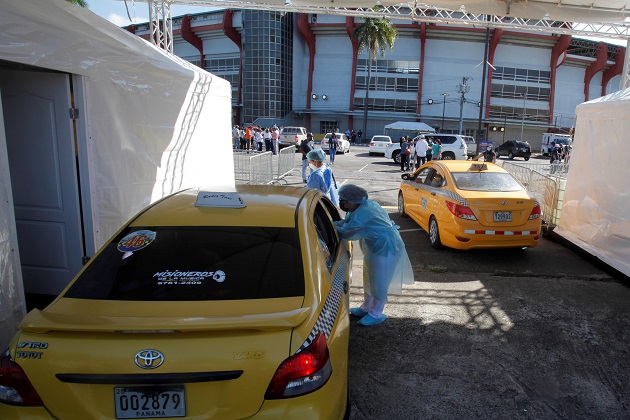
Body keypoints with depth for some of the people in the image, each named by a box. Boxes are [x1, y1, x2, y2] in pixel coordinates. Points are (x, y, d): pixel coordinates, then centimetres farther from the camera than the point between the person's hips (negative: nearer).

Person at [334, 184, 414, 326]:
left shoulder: (361, 214, -30)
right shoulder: (365, 204, 2)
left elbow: (345, 233, -24)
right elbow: (347, 221, 12)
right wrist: (334, 223, -4)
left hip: (385, 248, -11)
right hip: (376, 247, 11)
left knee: (378, 282, 2)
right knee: (370, 279, 20)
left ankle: (376, 314, 18)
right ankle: (366, 308, 35)